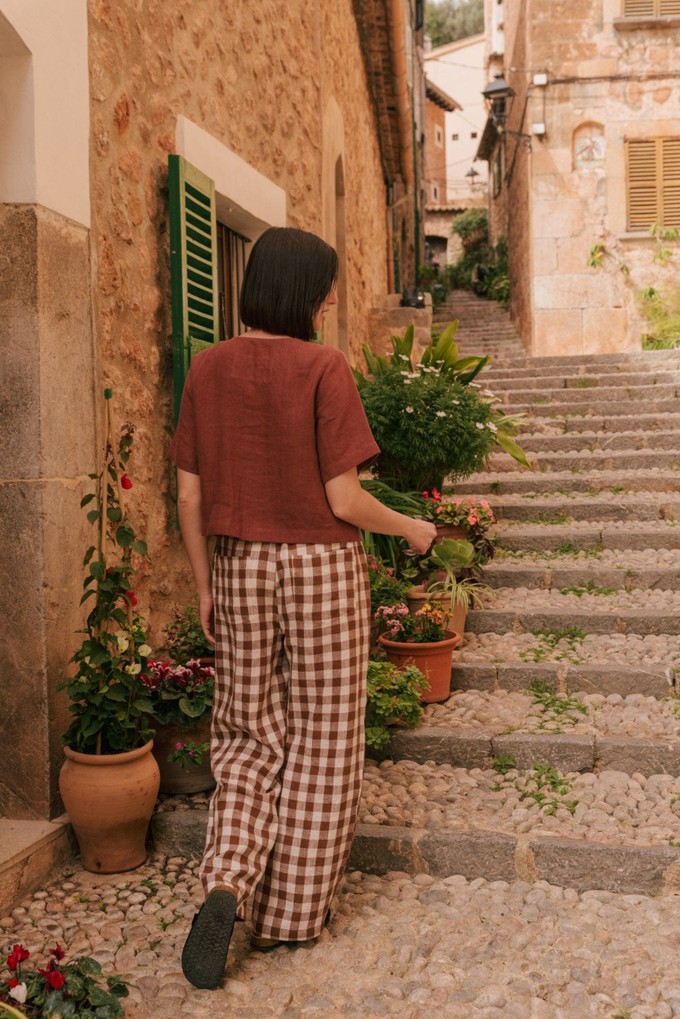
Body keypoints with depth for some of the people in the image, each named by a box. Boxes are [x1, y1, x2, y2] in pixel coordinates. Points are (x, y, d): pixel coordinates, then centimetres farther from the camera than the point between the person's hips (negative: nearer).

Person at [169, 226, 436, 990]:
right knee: (320, 742, 11)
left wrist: (204, 586, 12)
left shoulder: (208, 369, 1)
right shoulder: (322, 369, -12)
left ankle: (228, 885, 3)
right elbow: (342, 501, -14)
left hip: (240, 567, 4)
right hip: (321, 566, -4)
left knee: (248, 735, 19)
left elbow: (190, 497, 2)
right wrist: (411, 528, 3)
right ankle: (292, 915, 23)